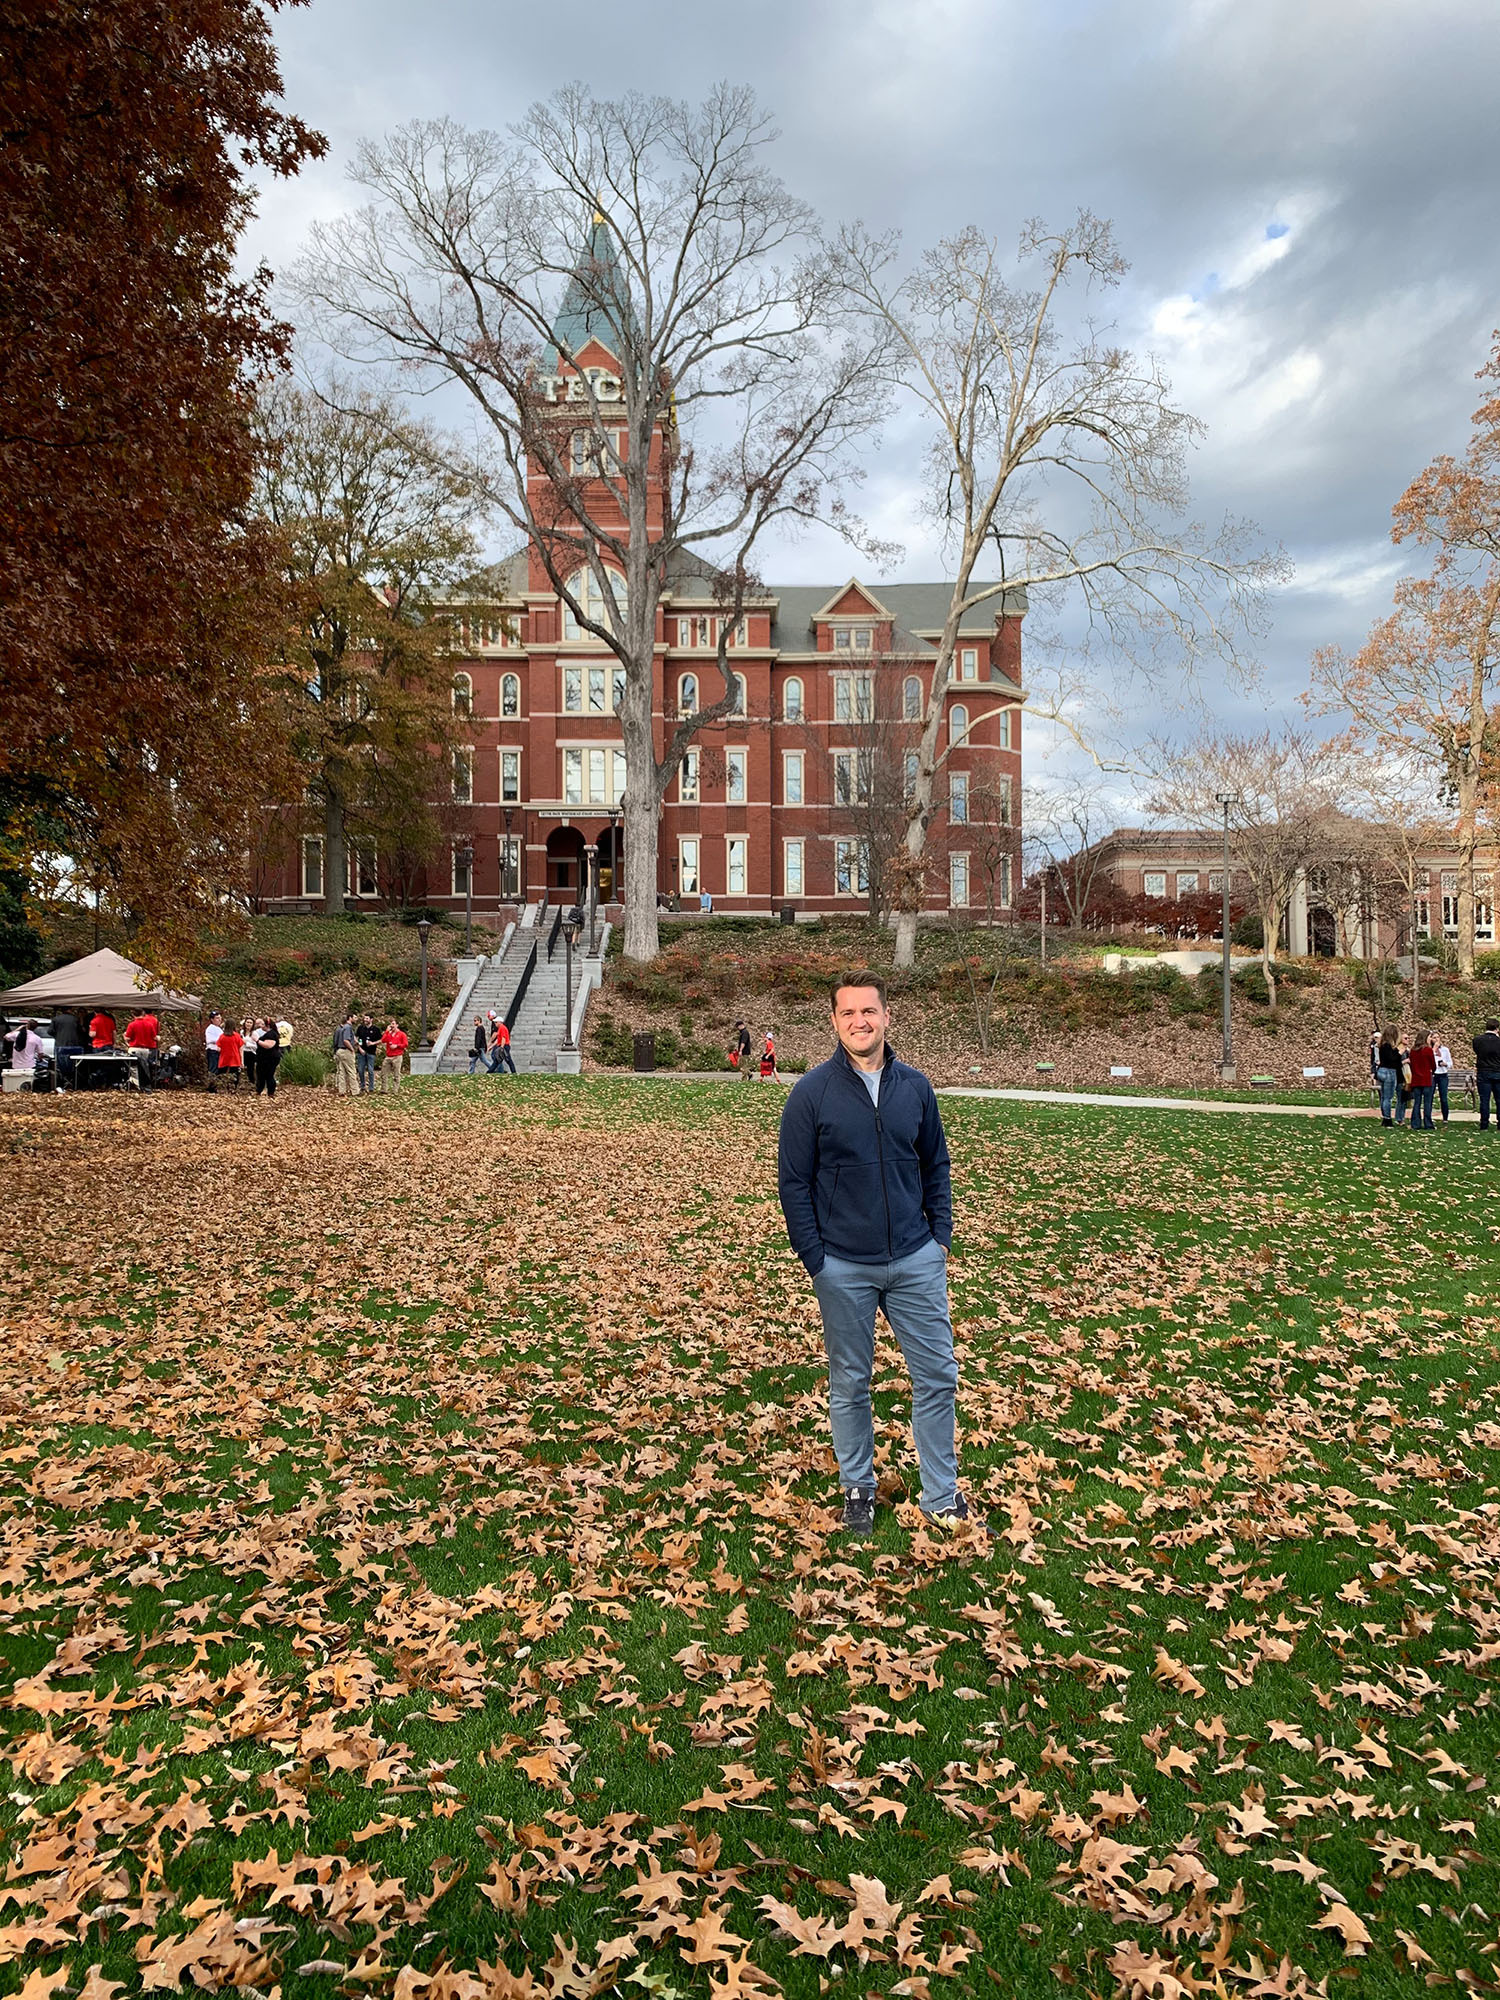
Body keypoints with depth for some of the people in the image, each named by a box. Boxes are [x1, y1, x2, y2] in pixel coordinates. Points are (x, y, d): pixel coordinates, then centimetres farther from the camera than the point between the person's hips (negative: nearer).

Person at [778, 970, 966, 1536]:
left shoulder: (915, 1087, 1)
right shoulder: (812, 1092, -8)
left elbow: (935, 1166, 12)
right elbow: (794, 1183, -5)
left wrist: (940, 1236, 4)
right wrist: (815, 1260, -8)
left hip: (916, 1261, 3)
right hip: (844, 1269, -2)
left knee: (937, 1376, 7)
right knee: (850, 1384, 11)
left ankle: (941, 1494, 23)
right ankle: (858, 1488, 30)